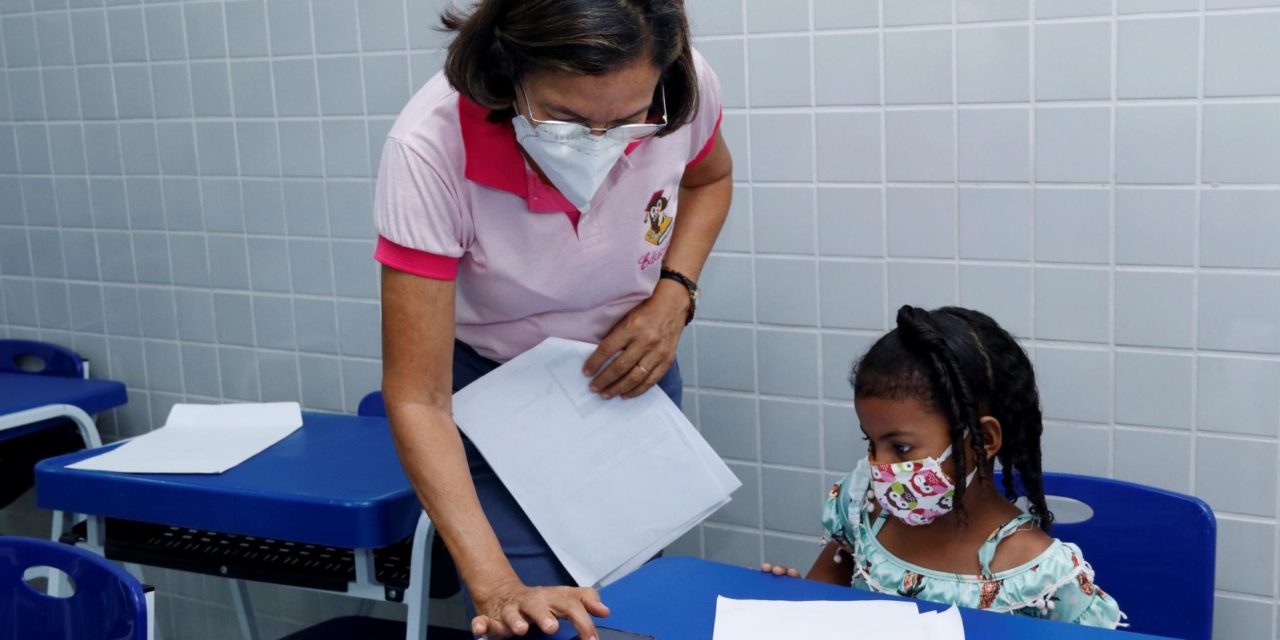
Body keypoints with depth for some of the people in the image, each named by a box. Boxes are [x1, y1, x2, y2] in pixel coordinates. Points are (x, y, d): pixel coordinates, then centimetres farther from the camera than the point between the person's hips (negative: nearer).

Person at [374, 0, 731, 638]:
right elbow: (417, 399, -31)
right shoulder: (430, 147, -35)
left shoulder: (684, 88, -25)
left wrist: (674, 294, -15)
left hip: (629, 373, 3)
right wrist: (496, 585, -39)